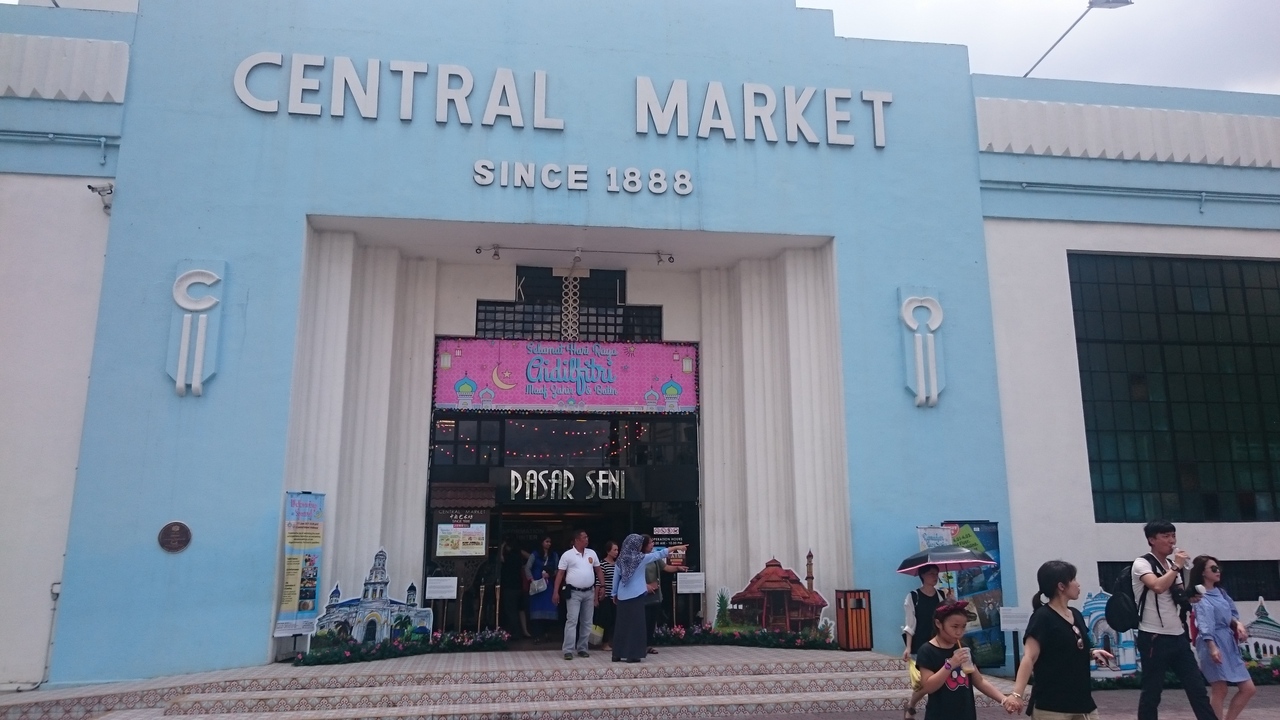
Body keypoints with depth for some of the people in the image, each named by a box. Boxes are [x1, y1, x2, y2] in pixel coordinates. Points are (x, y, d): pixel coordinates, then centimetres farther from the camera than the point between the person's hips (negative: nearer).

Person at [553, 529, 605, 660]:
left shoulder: (592, 553, 8)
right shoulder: (567, 555, -5)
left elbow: (598, 571, 14)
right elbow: (560, 574, -6)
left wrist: (602, 586, 5)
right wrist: (555, 592, -11)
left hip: (589, 592, 5)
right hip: (574, 593, -5)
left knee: (587, 622, 8)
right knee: (572, 621, -9)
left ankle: (582, 648, 18)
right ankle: (568, 650, -7)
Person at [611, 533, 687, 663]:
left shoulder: (621, 559, 2)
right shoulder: (641, 558, -7)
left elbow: (616, 578, 8)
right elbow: (660, 554, -1)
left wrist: (615, 594, 19)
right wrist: (676, 548, 7)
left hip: (623, 596, 5)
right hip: (636, 595, -5)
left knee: (622, 624, 9)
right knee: (635, 625, 0)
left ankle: (618, 654, 12)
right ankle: (632, 655, -1)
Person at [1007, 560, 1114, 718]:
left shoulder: (1076, 615, 12)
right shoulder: (1042, 618, -13)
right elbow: (1029, 658, -21)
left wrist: (1092, 653, 4)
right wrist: (1017, 693, -33)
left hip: (1082, 701, 8)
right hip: (1050, 706, -8)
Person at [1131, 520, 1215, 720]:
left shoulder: (1171, 565, 12)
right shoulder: (1142, 563, -10)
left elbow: (1180, 597, 22)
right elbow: (1158, 586, -29)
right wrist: (1177, 567, -17)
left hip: (1178, 636, 7)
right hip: (1153, 637, -7)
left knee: (1197, 687, 8)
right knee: (1152, 692, 0)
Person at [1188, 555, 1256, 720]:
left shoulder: (1221, 592, 15)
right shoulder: (1201, 597, -10)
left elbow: (1231, 614, 20)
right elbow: (1205, 623, -22)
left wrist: (1238, 623, -2)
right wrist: (1212, 646, -34)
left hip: (1229, 643, 8)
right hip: (1214, 644, -8)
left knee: (1248, 689, 9)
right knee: (1219, 691, -4)